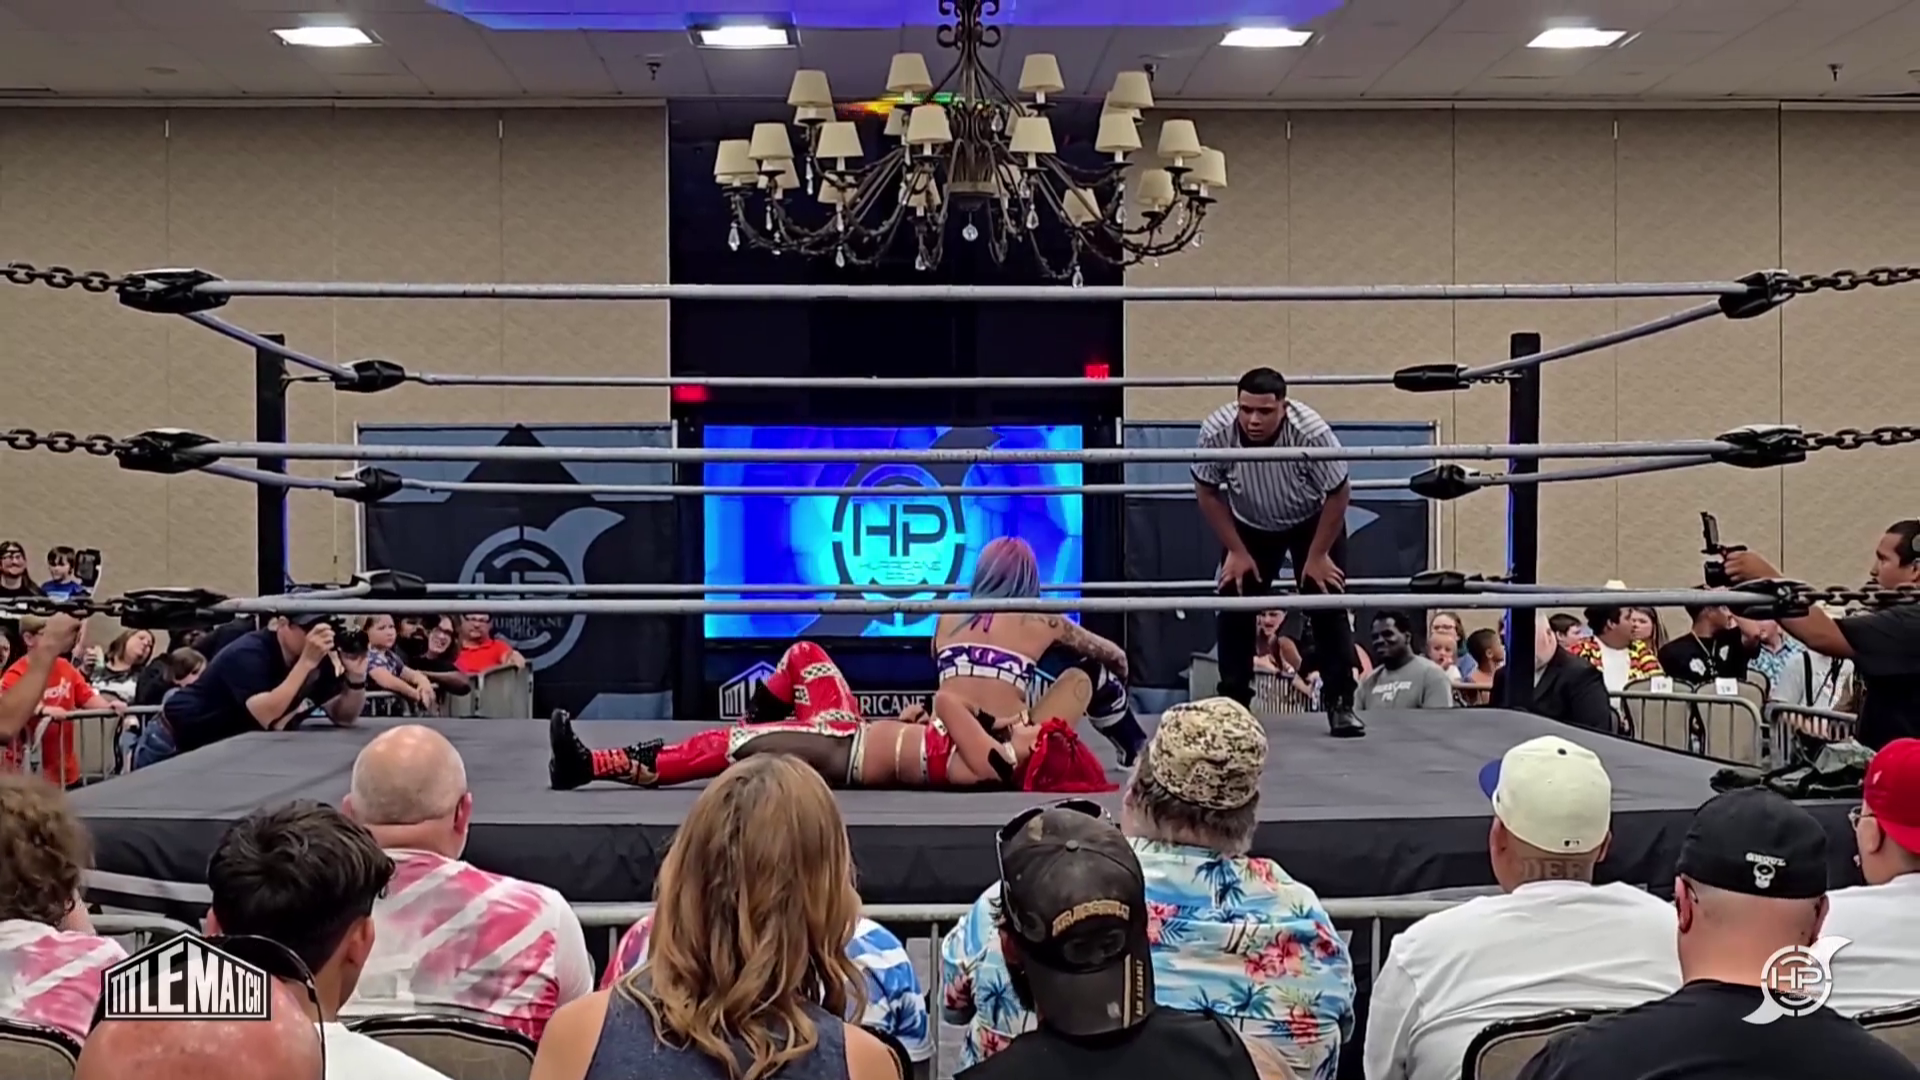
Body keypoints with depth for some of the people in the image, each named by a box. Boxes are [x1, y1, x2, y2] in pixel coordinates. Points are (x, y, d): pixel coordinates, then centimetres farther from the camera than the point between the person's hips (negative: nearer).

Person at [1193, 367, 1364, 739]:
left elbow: (1338, 494, -21)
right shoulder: (1216, 432, -32)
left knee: (1329, 606, -9)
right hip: (1249, 526, 2)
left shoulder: (1312, 432, -38)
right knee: (1232, 606, -3)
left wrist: (1317, 555, -15)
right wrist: (1236, 551, -10)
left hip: (1314, 522, -2)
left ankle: (1340, 703, 1)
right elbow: (1207, 492, -13)